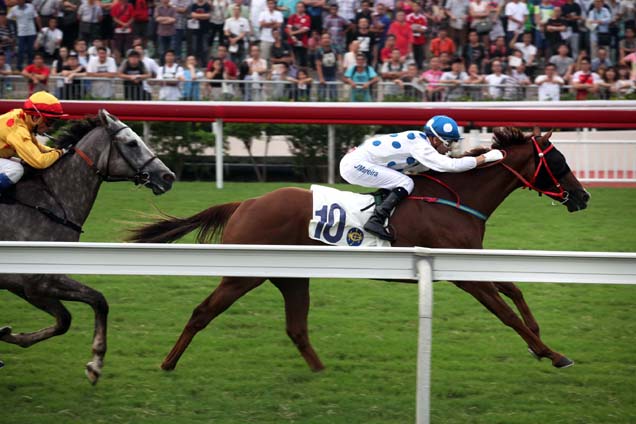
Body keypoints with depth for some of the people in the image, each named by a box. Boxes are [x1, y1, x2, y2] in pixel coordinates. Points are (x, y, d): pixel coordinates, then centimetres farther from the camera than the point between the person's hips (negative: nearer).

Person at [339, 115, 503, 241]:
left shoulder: (419, 140, 9)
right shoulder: (419, 145, -19)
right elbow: (448, 165, -26)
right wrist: (484, 158, -19)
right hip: (354, 165, -10)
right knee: (405, 183, -15)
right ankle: (375, 220, -22)